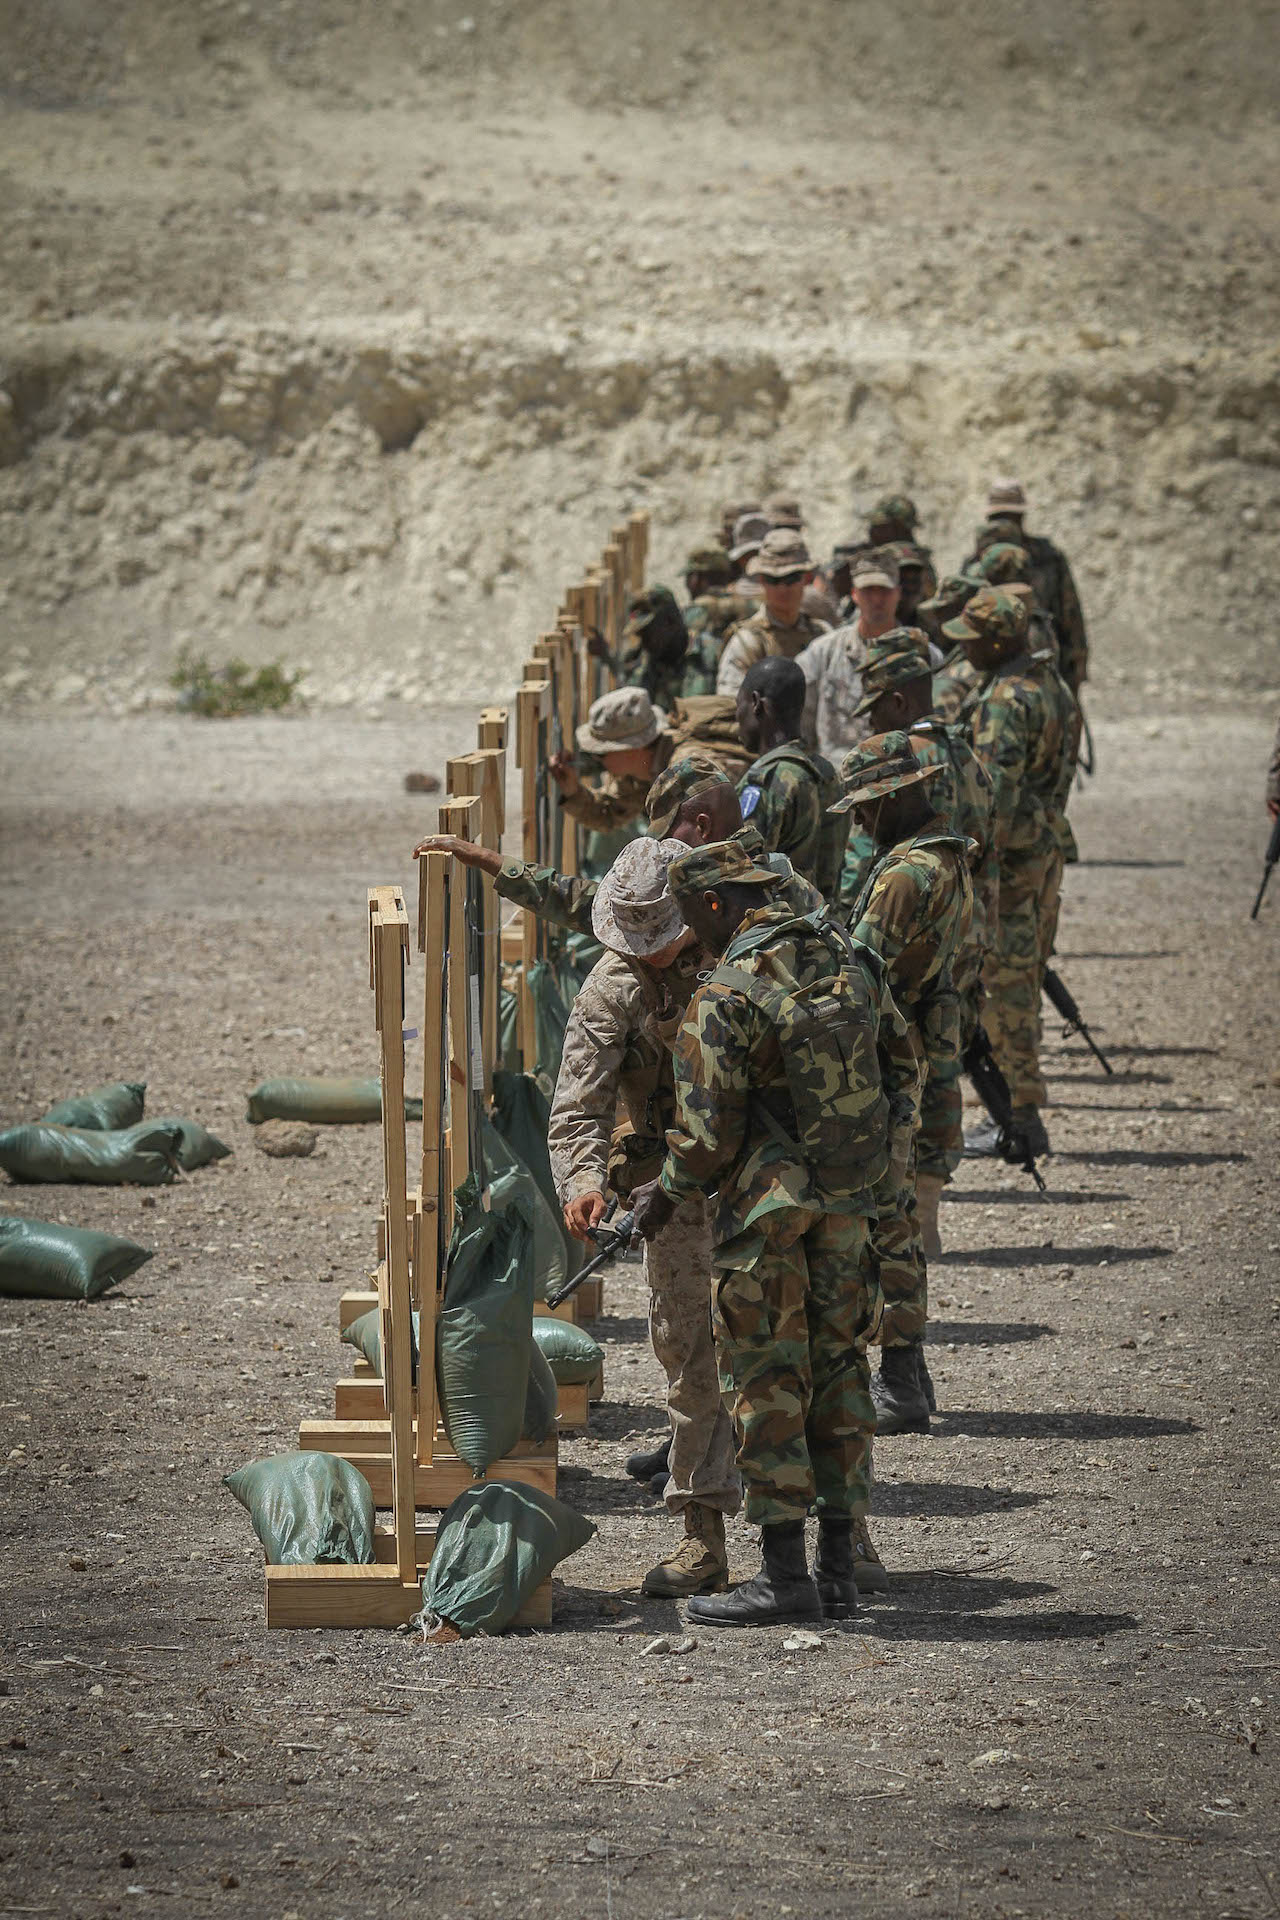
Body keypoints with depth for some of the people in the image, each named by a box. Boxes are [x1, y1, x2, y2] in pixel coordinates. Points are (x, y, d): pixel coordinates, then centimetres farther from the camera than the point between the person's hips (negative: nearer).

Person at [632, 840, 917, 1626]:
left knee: (765, 1378, 0)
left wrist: (668, 1192, 3)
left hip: (769, 1203, -7)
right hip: (850, 1199, 7)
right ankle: (839, 1568, 14)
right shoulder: (845, 956, 2)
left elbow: (708, 1135, -16)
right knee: (837, 1366, 12)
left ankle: (785, 1575, 0)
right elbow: (903, 1065, 12)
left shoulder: (726, 996, -18)